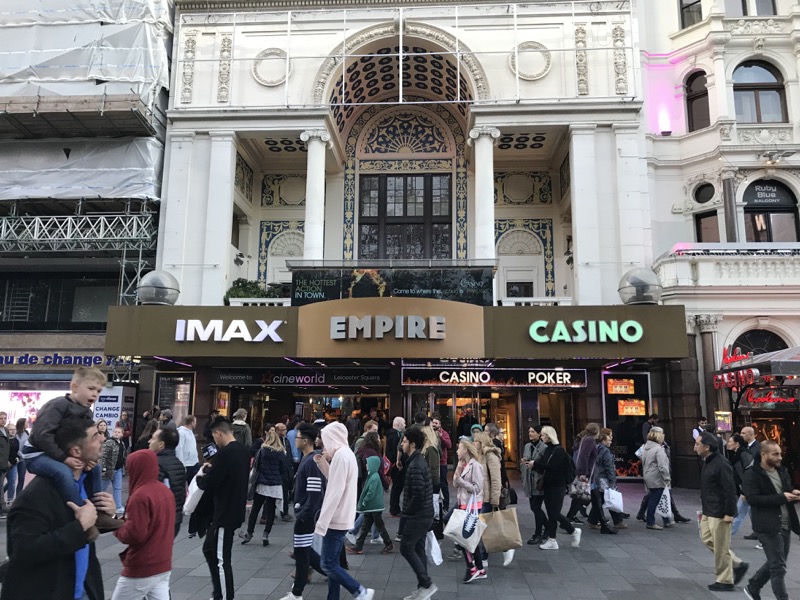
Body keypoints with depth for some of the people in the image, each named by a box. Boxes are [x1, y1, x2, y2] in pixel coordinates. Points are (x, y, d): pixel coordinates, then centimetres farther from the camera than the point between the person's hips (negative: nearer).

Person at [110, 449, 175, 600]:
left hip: (142, 569, -7)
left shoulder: (140, 496, -19)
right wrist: (125, 522, 12)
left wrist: (117, 526, -4)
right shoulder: (166, 491, 7)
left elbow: (134, 534, -22)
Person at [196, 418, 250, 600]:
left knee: (221, 558, 1)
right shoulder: (243, 451, 7)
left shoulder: (224, 453, -21)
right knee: (210, 549, 21)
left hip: (225, 513, -9)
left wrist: (200, 476, 3)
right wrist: (211, 470, 13)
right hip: (235, 510, 10)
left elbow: (208, 484, -17)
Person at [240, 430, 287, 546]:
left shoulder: (261, 451, -3)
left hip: (262, 484, 0)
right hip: (276, 486, 0)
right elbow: (283, 471, 3)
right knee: (271, 511, 6)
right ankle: (266, 535, 5)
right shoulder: (281, 454, -1)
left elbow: (255, 466, 2)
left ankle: (249, 533, 18)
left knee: (255, 509, 11)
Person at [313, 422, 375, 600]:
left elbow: (335, 492, -23)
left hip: (336, 519, -10)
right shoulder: (346, 453, 12)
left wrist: (322, 522, -22)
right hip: (340, 518, 10)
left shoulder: (341, 455, -19)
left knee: (327, 564, -5)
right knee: (332, 563, 13)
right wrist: (323, 463, 9)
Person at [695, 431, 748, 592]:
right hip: (709, 512, 10)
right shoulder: (708, 462, 10)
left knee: (720, 546, 1)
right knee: (707, 539, 16)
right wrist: (704, 510, 21)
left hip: (719, 512, -10)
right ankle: (738, 565, 27)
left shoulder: (721, 464, -20)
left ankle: (725, 581, 15)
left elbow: (730, 490, -22)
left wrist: (729, 513, -21)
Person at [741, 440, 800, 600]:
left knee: (775, 563, 18)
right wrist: (781, 498, -25)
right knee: (778, 567, -4)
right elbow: (753, 499, -21)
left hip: (786, 525, 8)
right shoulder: (752, 474, -13)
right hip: (768, 526, -8)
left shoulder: (782, 471, 10)